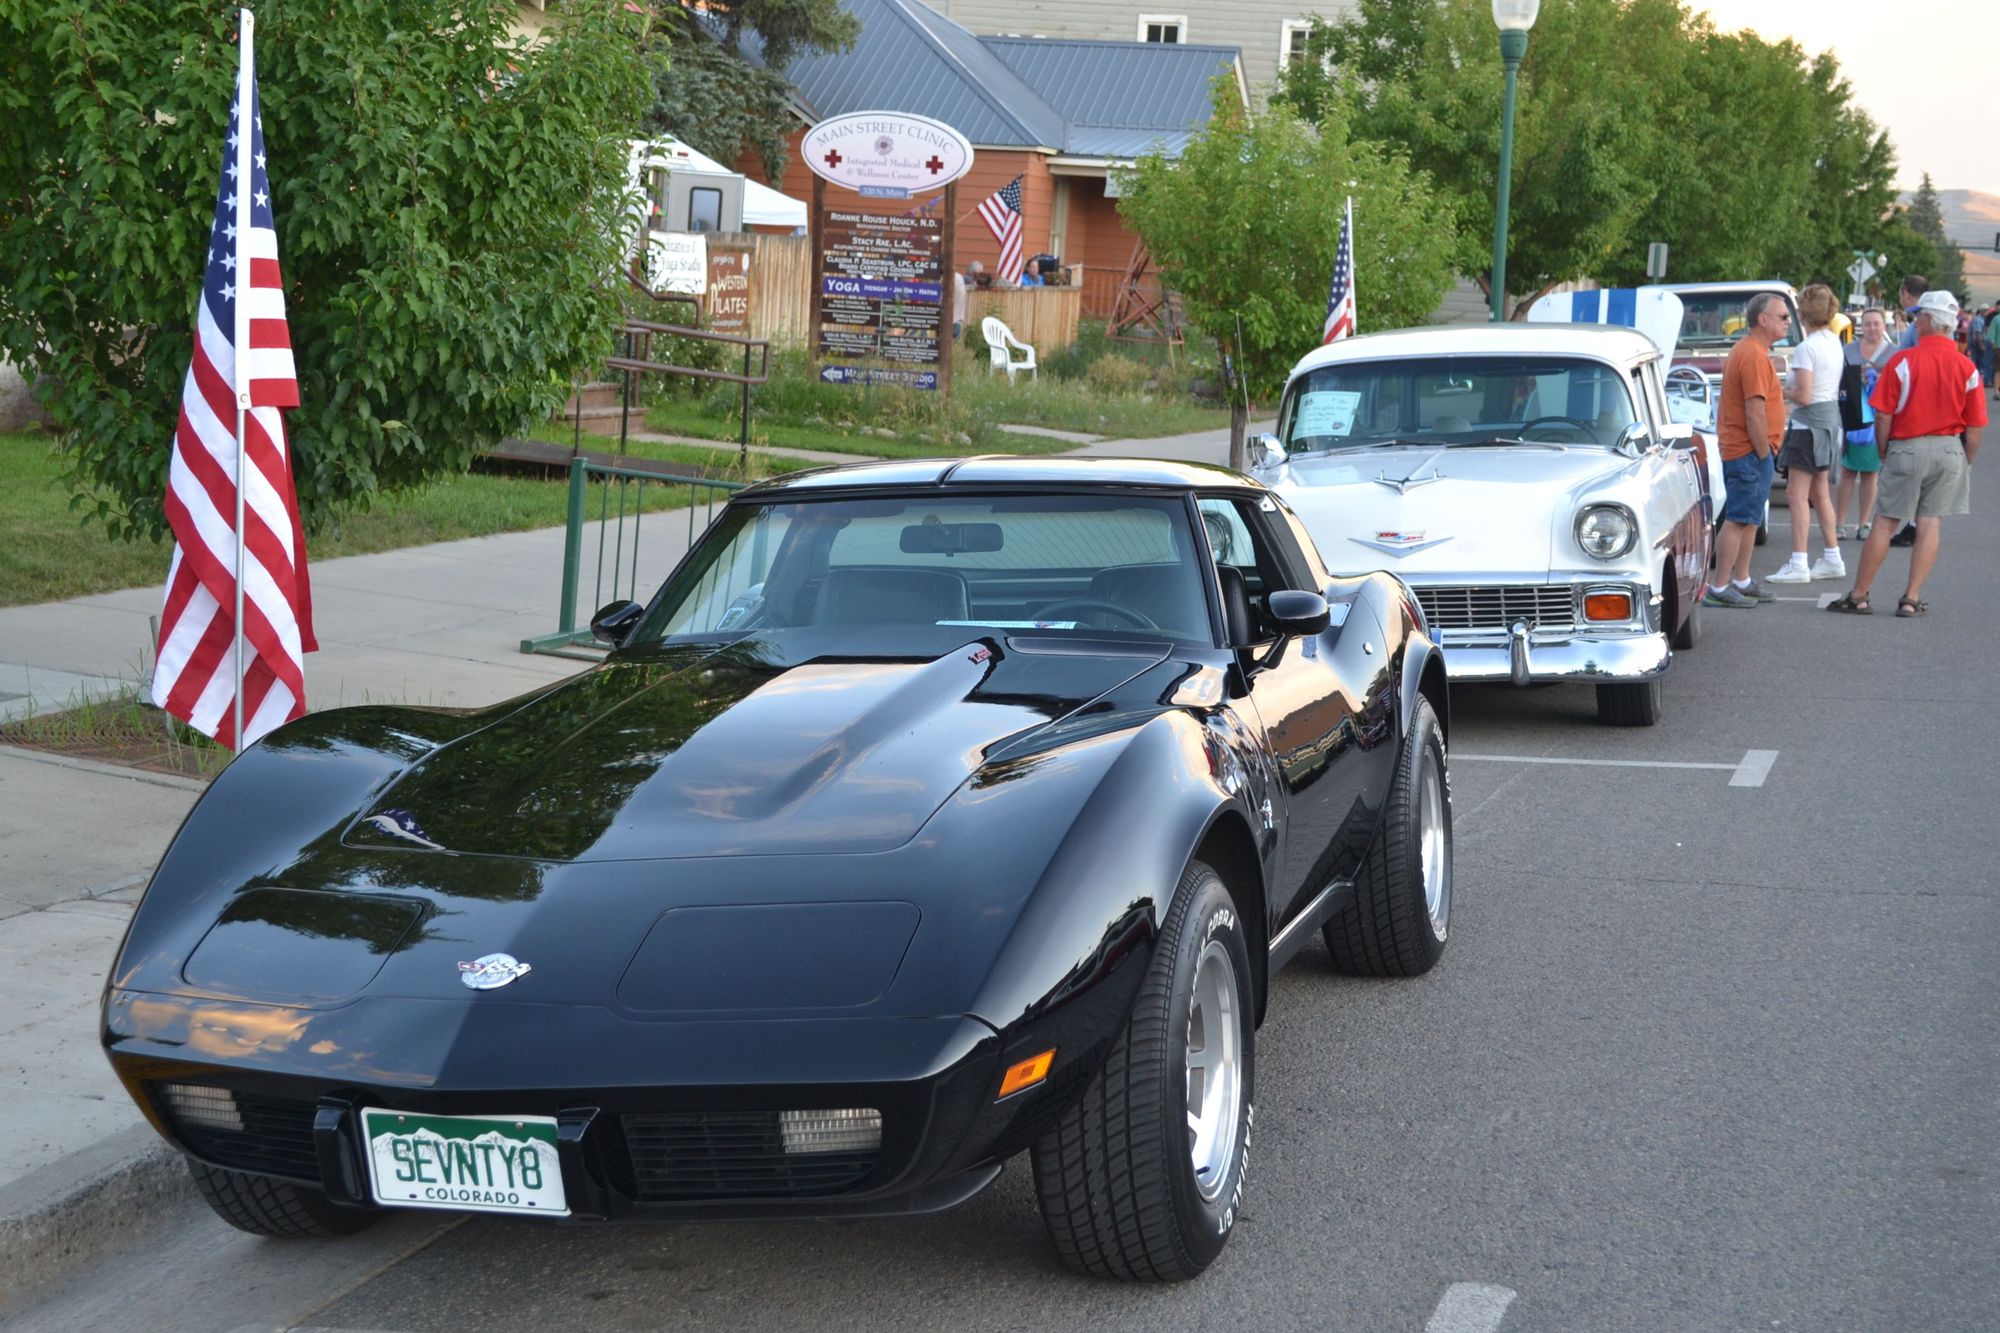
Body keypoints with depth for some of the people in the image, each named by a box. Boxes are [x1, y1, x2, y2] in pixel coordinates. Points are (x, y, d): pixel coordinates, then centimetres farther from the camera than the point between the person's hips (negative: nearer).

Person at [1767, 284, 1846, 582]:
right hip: (1831, 418, 9)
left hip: (1810, 421, -9)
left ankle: (1798, 564, -10)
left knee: (1797, 494, -7)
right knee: (1819, 493, 17)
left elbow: (1804, 396, -21)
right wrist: (1790, 388, 14)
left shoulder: (1807, 348, -17)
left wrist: (1782, 392, -3)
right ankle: (1832, 558, 22)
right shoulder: (1834, 343, 10)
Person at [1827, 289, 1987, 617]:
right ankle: (1912, 598, 6)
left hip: (1906, 448, -2)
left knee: (1885, 523, 4)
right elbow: (1975, 427, 0)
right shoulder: (1967, 368, -3)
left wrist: (1884, 454, 5)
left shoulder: (1902, 361, -10)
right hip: (1949, 451, 2)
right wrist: (1966, 465, 13)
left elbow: (1883, 417, -9)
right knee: (1930, 524, 7)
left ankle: (1859, 596, 10)